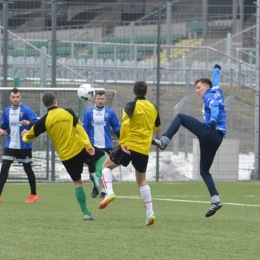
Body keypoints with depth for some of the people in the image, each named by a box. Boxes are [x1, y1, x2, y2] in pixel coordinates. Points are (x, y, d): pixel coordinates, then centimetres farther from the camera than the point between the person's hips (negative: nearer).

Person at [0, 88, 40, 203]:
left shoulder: (26, 110, -11)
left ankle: (34, 194, 22)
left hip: (24, 146, -4)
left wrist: (29, 122, -41)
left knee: (27, 169, 7)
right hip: (10, 145, 4)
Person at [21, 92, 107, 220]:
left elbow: (30, 136, 10)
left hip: (66, 156, 1)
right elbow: (79, 128, -10)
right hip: (79, 148, -1)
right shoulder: (68, 112, 0)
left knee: (78, 183, 13)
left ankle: (86, 213, 7)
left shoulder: (44, 121, -1)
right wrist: (88, 145, -13)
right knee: (103, 155, 21)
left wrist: (24, 136, 34)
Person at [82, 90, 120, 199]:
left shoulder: (110, 113, 2)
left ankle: (105, 191, 8)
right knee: (92, 169, 1)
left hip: (106, 146, -1)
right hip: (92, 145, 1)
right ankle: (96, 186, 24)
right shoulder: (88, 113, 3)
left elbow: (117, 129, 7)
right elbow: (83, 129, 5)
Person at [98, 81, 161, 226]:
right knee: (142, 181, 19)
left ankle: (109, 193, -11)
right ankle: (150, 214, 8)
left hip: (130, 146, -5)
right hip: (144, 149, 5)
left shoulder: (132, 105, -7)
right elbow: (157, 127, 23)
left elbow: (125, 123, -24)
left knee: (107, 166, 14)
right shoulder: (152, 108, 9)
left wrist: (122, 142, -21)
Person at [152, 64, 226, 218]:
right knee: (204, 171, 9)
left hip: (209, 133, -9)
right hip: (216, 138, 9)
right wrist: (217, 70, 67)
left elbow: (215, 107, -23)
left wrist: (213, 120, -43)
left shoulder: (210, 95, 0)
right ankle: (215, 201, -3)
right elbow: (215, 81, 46)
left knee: (180, 117, -2)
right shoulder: (216, 92, 24)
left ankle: (164, 142, -15)